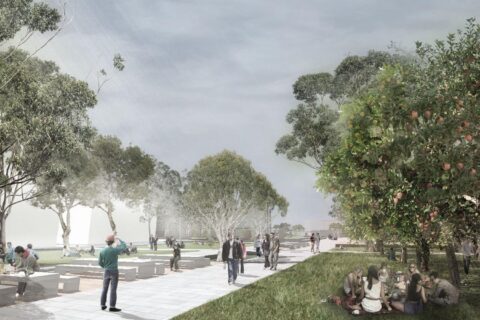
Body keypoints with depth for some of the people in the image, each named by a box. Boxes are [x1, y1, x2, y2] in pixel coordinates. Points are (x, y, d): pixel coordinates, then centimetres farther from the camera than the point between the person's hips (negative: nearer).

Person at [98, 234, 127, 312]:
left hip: (106, 272, 5)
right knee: (113, 289, -3)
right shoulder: (115, 250, -16)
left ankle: (103, 305, 20)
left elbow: (100, 263, 5)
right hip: (114, 272, -5)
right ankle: (112, 307, -2)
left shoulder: (102, 251, -3)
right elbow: (124, 246, 1)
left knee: (105, 289, 14)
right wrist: (118, 239, 11)